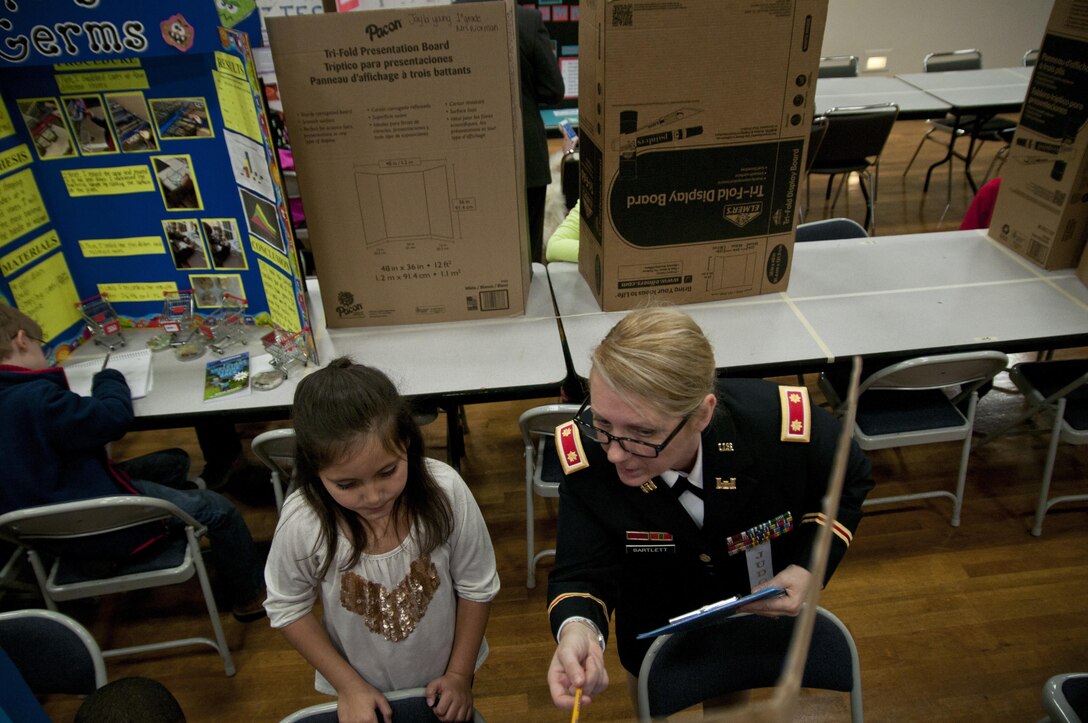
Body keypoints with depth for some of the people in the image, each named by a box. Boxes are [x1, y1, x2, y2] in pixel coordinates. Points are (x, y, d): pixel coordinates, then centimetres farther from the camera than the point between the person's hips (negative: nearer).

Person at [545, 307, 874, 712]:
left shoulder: (784, 427, -37)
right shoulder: (586, 453, -36)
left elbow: (848, 483, -12)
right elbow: (582, 573, -29)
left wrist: (810, 567, -24)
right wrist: (577, 627, -51)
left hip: (759, 613, 1)